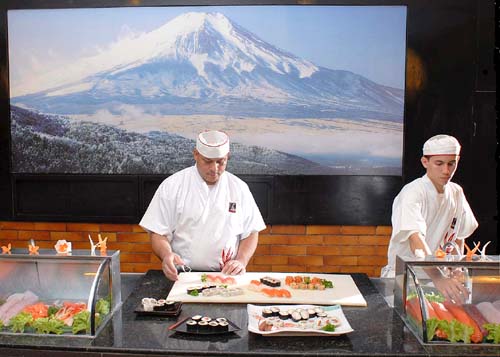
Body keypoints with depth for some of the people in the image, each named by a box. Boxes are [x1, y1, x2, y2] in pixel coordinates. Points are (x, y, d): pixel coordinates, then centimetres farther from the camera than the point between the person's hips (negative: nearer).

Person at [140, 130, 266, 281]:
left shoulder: (239, 188, 8)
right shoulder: (171, 186, 2)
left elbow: (250, 233, 12)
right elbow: (158, 233, 2)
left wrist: (241, 261, -5)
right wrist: (167, 255, -18)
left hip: (227, 275, 1)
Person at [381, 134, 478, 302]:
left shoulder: (456, 193, 3)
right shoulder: (412, 193, -18)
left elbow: (459, 237, 15)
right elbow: (416, 240, -33)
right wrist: (438, 278, -45)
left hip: (440, 273, 6)